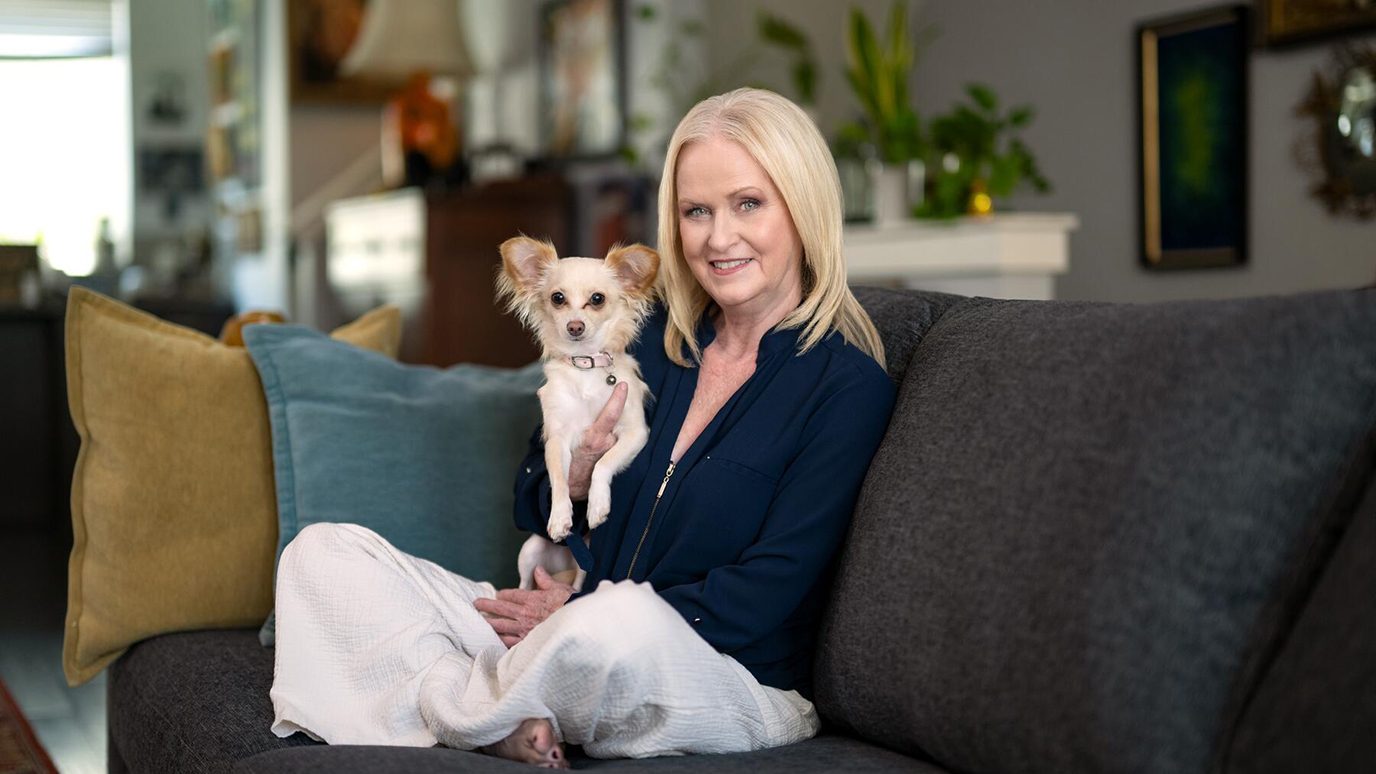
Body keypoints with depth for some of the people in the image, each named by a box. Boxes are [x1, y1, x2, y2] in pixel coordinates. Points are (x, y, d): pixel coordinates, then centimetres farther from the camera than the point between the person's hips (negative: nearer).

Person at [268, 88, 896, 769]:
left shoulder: (847, 382, -8)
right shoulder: (653, 340, 10)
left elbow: (769, 593, -13)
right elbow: (530, 503, 15)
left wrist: (585, 612, -11)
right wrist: (576, 467, -9)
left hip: (736, 682, -6)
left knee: (622, 621, -42)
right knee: (322, 551, -3)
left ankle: (463, 713, -11)